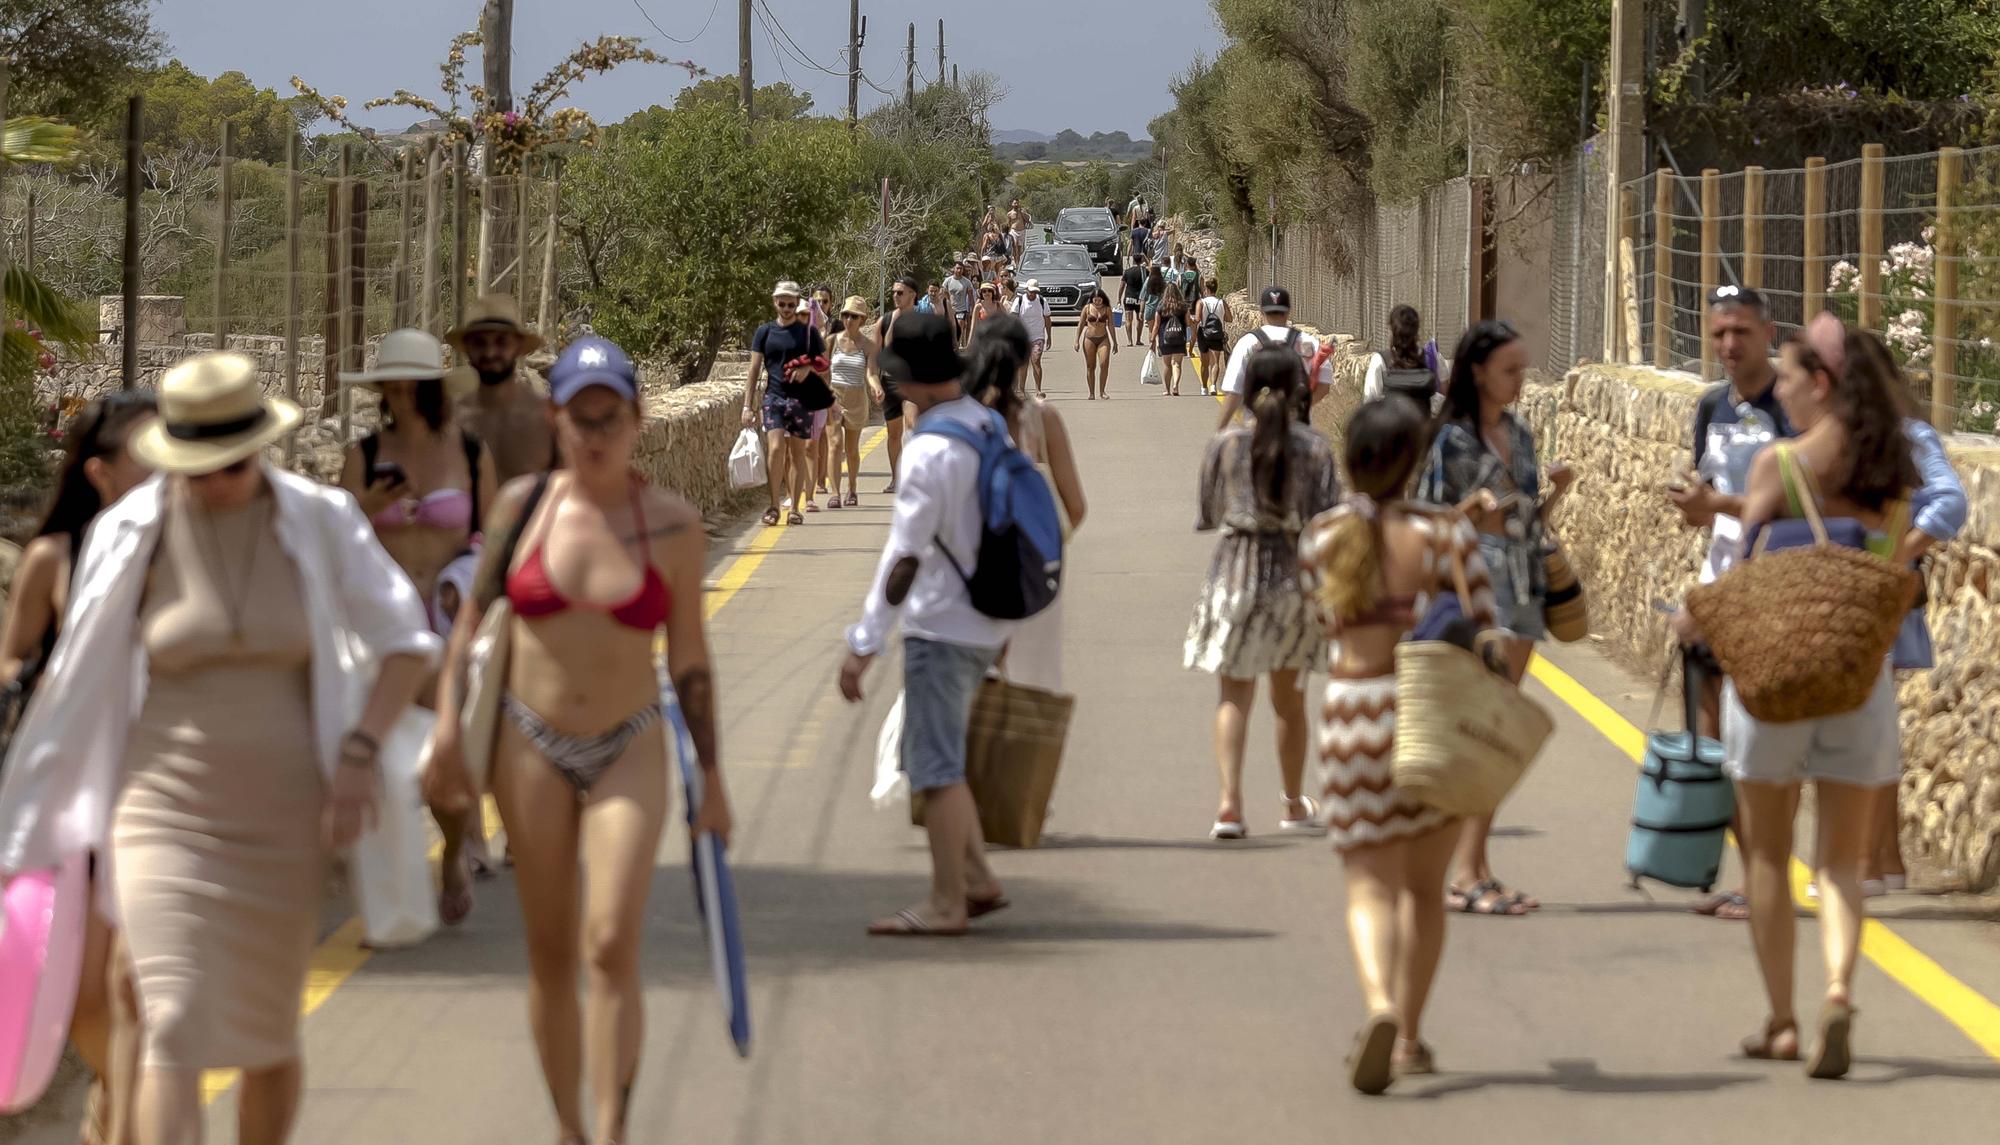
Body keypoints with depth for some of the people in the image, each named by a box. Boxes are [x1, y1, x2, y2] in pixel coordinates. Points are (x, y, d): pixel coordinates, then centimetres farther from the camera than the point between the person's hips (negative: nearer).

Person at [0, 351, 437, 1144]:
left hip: (283, 813, 2)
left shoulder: (319, 521, -5)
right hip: (168, 808, -2)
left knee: (269, 1037, 12)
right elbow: (78, 678, 1)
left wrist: (360, 751, -14)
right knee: (174, 1030, -15)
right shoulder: (131, 533, -6)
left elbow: (407, 640, 1)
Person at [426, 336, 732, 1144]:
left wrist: (711, 778, 7)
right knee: (551, 957, 7)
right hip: (531, 746, 1)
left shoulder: (673, 525, -3)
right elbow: (471, 617, 8)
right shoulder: (522, 506, -1)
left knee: (612, 947, -15)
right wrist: (448, 726, 0)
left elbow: (689, 658, 4)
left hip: (629, 751, -1)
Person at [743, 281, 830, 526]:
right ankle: (774, 506, -5)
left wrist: (808, 368, -14)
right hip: (774, 396, 0)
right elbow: (755, 369, 7)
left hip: (802, 398, 0)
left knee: (797, 453, 4)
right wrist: (748, 405, 2)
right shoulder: (765, 331, 7)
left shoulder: (808, 332, 4)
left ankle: (794, 508, 11)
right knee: (776, 449, -14)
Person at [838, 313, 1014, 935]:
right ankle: (977, 879, 17)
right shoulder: (993, 429, 7)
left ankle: (947, 902, 3)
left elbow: (905, 556, -20)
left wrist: (864, 645, -17)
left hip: (941, 624, -9)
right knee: (929, 756, 17)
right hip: (987, 621, 9)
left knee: (935, 765, -2)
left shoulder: (930, 451, -19)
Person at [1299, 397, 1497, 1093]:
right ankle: (1410, 1038, 22)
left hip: (1351, 713, 0)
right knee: (1424, 884, 17)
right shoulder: (1444, 532, -7)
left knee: (1370, 885, 1)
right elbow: (1481, 632, -7)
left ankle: (1380, 1005, -27)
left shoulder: (1319, 538, 2)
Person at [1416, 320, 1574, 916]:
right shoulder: (1450, 438, -7)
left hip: (1522, 585, 7)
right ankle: (1470, 874, -12)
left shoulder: (1521, 435, 13)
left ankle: (1476, 872, 11)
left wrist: (1556, 492, 2)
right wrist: (1474, 508, -23)